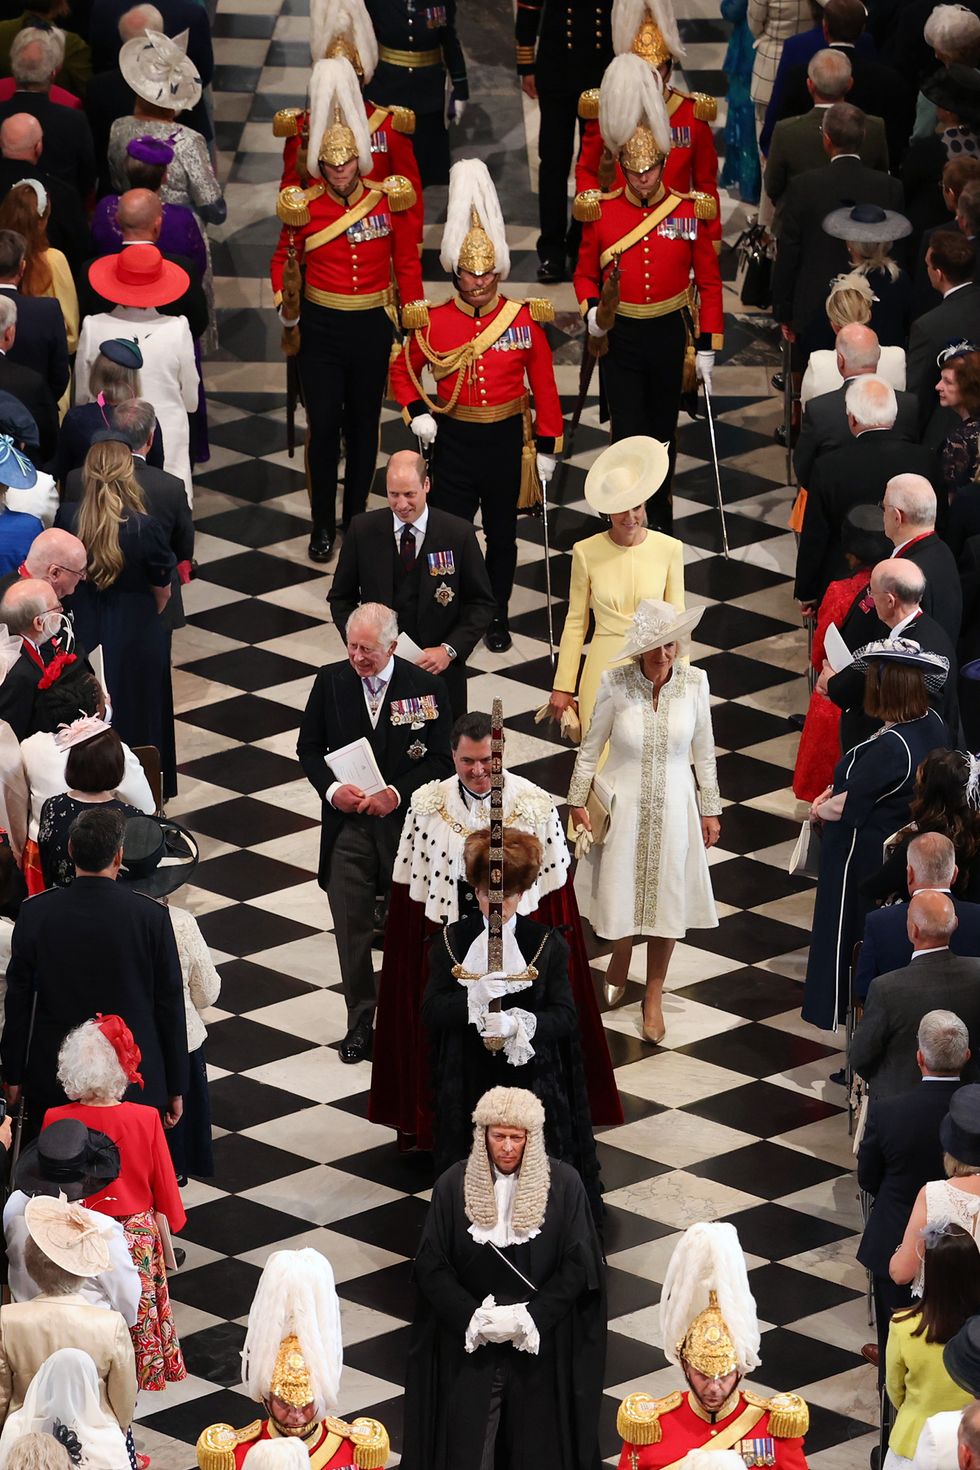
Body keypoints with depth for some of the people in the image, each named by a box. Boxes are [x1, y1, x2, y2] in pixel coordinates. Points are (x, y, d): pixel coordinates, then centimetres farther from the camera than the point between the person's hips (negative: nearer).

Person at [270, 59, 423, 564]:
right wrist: (286, 301, -12)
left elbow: (408, 265, 5)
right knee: (324, 426, -1)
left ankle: (357, 519, 23)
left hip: (371, 329, 1)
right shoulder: (304, 208, -5)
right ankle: (323, 526, 11)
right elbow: (283, 261, 7)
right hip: (321, 328, -1)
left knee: (363, 425, 9)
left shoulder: (389, 204, -4)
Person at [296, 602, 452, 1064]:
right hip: (347, 824, 2)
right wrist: (331, 789, -13)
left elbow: (439, 760, -4)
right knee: (351, 928, 5)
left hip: (404, 822, -2)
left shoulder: (426, 688, -7)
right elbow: (309, 748, 5)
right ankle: (360, 1022, 17)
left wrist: (396, 794, -17)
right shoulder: (330, 682, -2)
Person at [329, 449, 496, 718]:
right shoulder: (362, 530, -3)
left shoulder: (458, 534, -7)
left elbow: (482, 603, -2)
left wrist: (449, 650, -15)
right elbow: (341, 598, 6)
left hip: (440, 669, -1)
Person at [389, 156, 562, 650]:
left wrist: (548, 444, 1)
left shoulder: (525, 320, -6)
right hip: (453, 440, -1)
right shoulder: (432, 323, -7)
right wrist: (417, 413, -8)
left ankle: (497, 615, 27)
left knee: (502, 533, 12)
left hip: (506, 441, 1)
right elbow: (403, 371, 8)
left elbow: (543, 386, 1)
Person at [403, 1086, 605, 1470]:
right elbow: (431, 1266, -4)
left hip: (543, 1344, 0)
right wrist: (473, 1318, -15)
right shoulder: (453, 1186, -4)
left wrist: (530, 1318, -15)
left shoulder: (563, 1184, -6)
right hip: (469, 1344, 0)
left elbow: (578, 1265, -6)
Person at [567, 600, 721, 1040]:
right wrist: (577, 801, 2)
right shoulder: (615, 684, -16)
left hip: (672, 806, 1)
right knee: (619, 892, 7)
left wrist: (710, 809, 6)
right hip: (623, 804, -1)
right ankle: (619, 960, 43)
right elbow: (590, 747, -2)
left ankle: (653, 996, 29)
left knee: (666, 899, 9)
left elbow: (704, 751, 0)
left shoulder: (694, 682, -12)